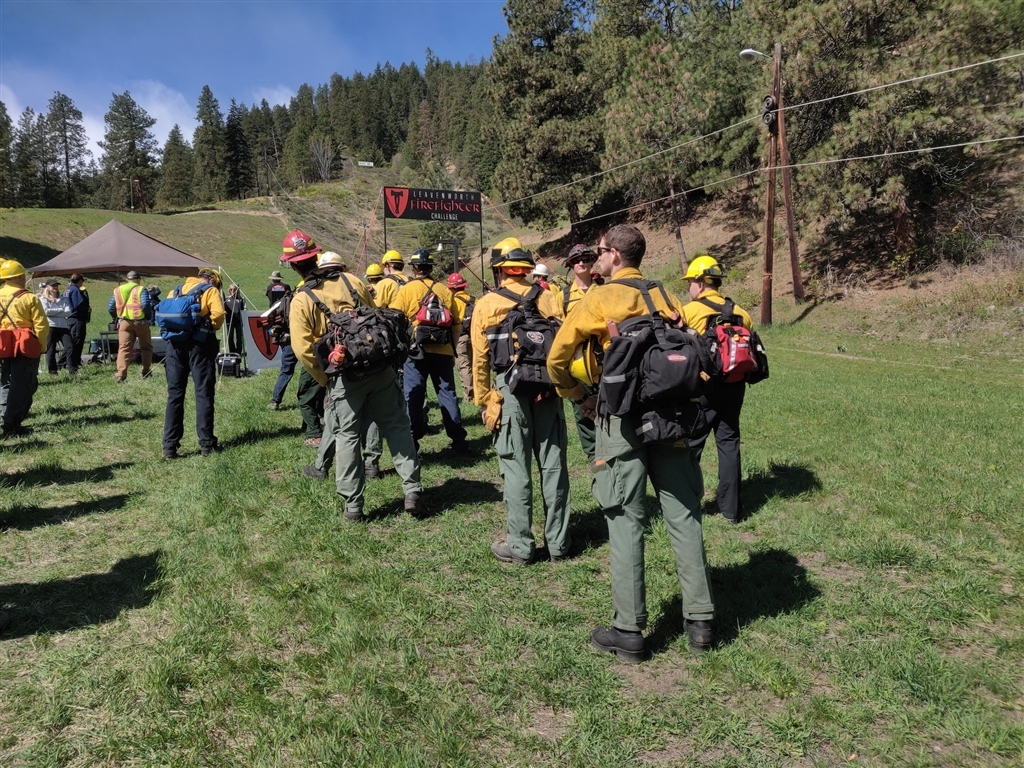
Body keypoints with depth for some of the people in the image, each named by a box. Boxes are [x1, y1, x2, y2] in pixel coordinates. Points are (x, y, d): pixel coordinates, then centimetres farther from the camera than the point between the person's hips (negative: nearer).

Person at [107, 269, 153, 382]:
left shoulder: (118, 290, 13)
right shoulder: (141, 290, -2)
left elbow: (110, 307, 11)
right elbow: (146, 305, -16)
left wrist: (117, 319, 22)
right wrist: (149, 317, -1)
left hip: (124, 322, 3)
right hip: (140, 322, -3)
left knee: (124, 348, -2)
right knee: (146, 347, 14)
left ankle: (120, 374, -17)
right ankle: (146, 372, 16)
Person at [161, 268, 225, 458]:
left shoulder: (177, 290, 21)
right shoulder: (211, 290, 6)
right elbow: (218, 313, -11)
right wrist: (211, 328, 6)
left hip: (175, 343, 4)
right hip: (199, 343, -4)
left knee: (174, 394, 7)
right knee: (204, 394, 2)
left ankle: (170, 446, 5)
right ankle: (206, 444, 3)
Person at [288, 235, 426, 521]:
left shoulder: (301, 301, -4)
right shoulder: (351, 282, 6)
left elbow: (303, 349, -10)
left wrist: (326, 380, 2)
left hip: (345, 376, -3)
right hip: (380, 368, 3)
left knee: (346, 438, 8)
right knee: (396, 427, 11)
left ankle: (353, 505, 12)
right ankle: (412, 491, 9)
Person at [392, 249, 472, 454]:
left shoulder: (406, 290, -1)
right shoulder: (445, 291, 8)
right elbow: (455, 326, 11)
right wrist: (452, 351, 18)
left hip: (416, 352, -3)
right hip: (443, 352, 3)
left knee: (414, 397, 4)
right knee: (447, 394, 9)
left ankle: (412, 441, 5)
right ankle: (459, 441, 11)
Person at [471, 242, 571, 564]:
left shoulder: (486, 304, 0)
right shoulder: (549, 298, 6)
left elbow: (480, 359, -2)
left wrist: (484, 402, 4)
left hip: (510, 391, -3)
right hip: (548, 391, 3)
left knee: (516, 469, 3)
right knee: (553, 466, 8)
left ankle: (519, 546, 9)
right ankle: (557, 543, 17)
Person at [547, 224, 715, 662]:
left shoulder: (599, 299, -2)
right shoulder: (668, 299, 10)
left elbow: (557, 359, -4)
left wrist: (579, 397, 10)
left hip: (623, 421, -4)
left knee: (626, 524, 1)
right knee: (683, 516, 10)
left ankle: (628, 632, 8)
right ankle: (700, 621, 18)